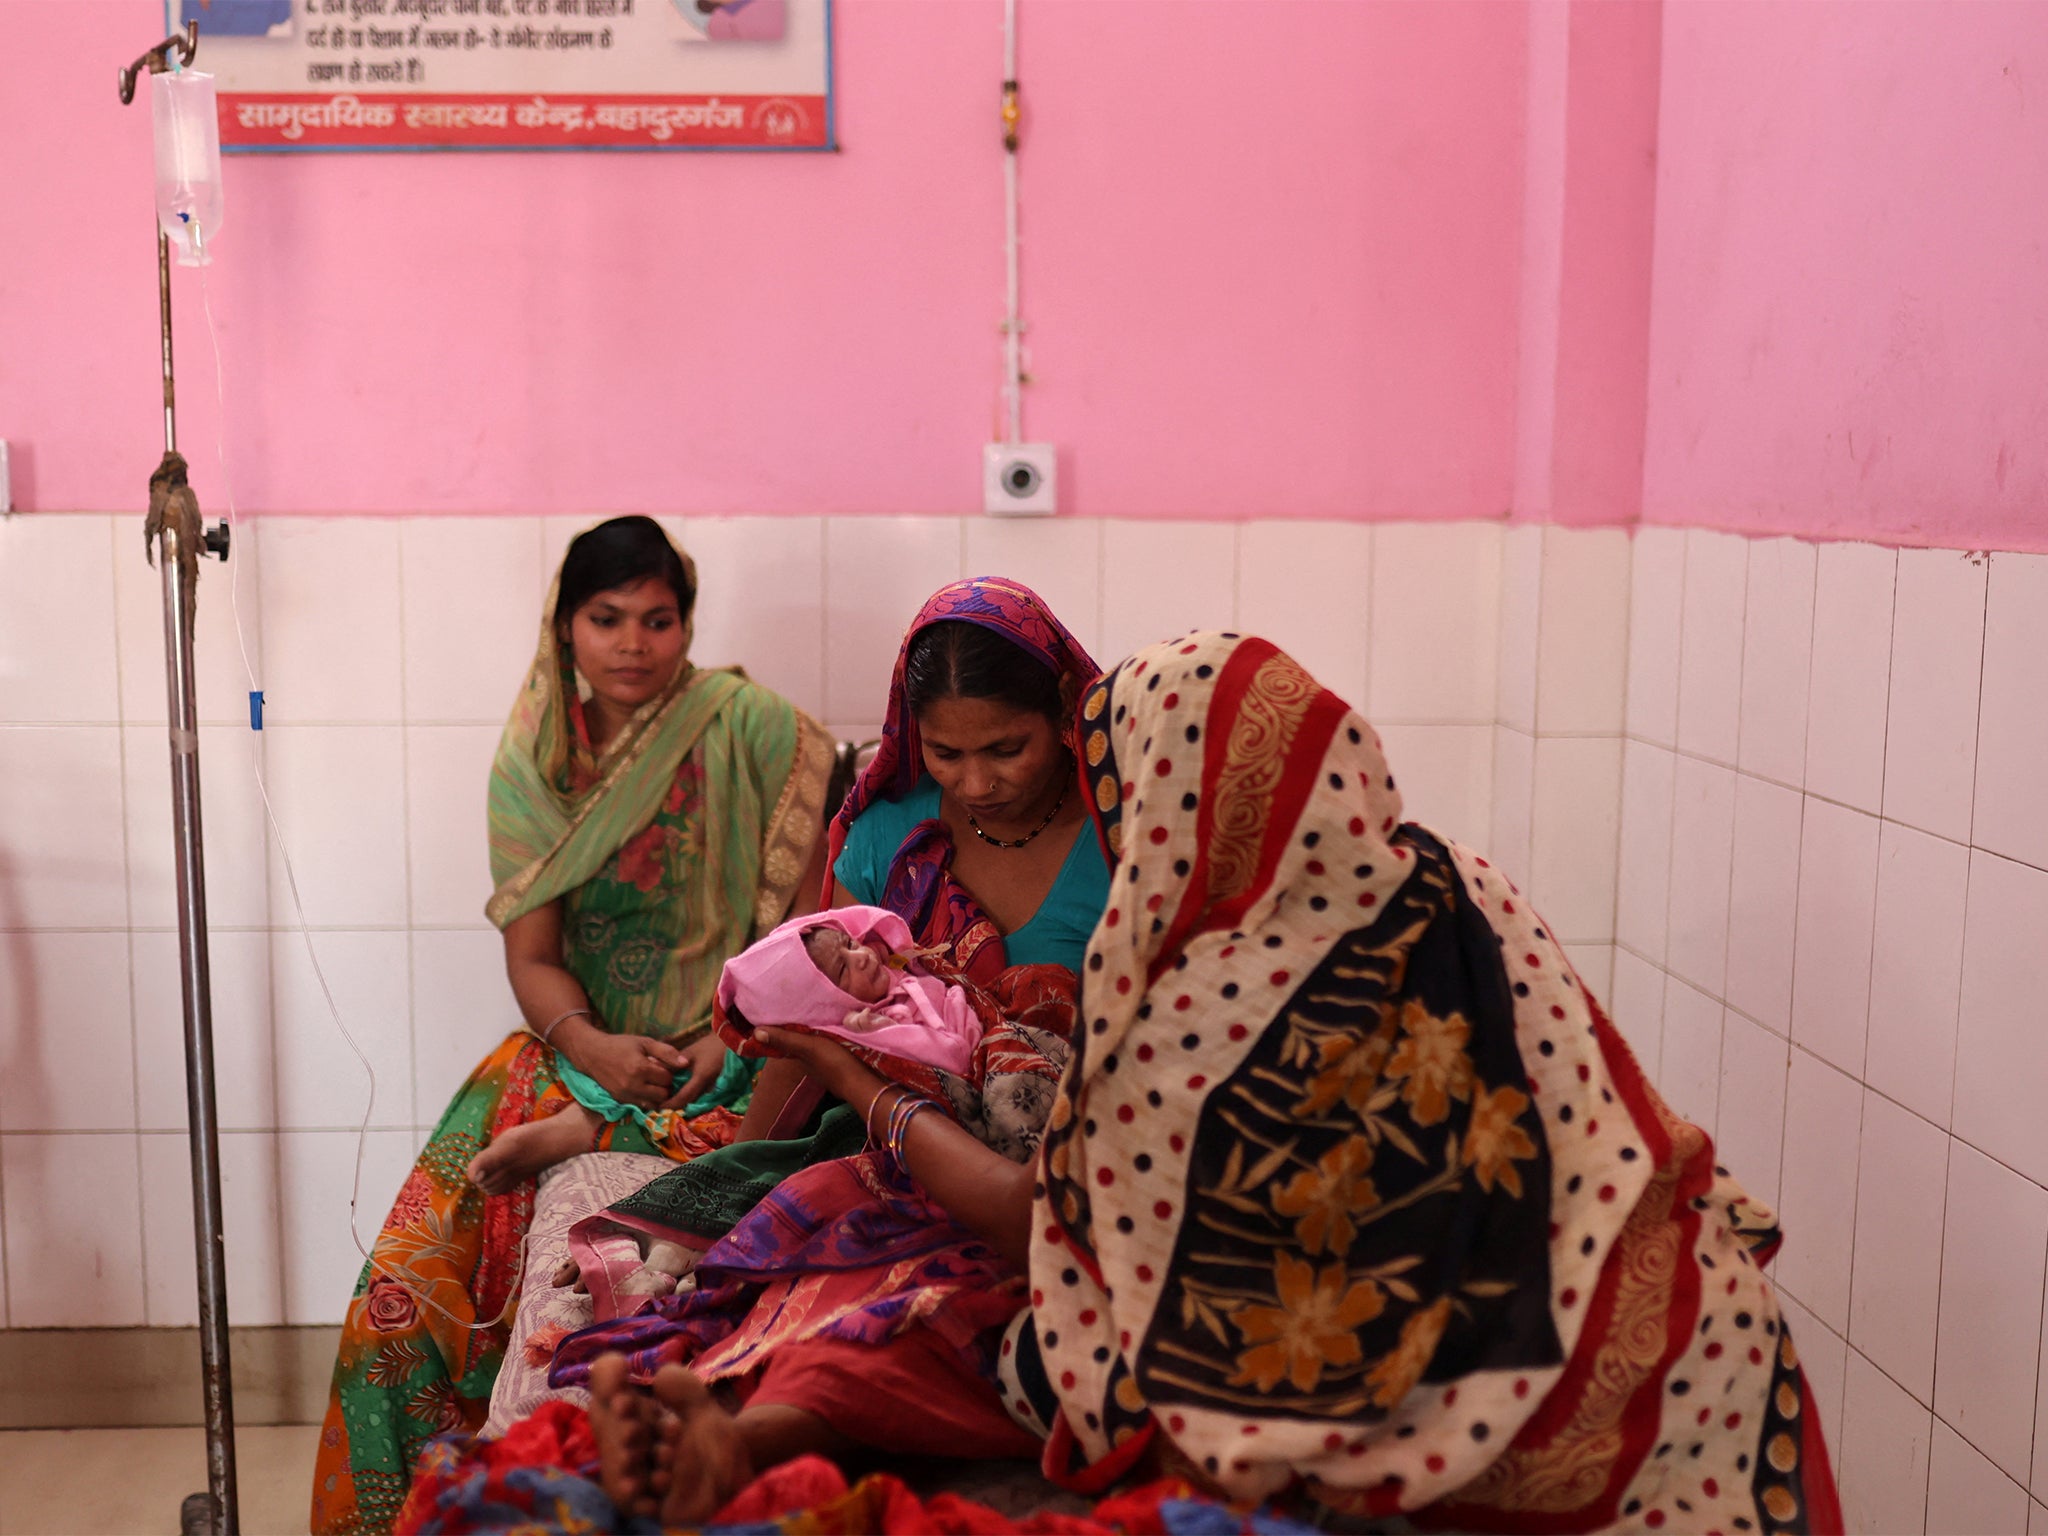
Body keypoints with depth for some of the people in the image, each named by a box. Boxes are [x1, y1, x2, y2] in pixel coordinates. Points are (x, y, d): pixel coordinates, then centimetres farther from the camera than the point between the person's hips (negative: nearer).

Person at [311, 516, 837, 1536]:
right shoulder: (531, 763, 7)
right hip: (579, 1047, 4)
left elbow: (808, 920, -4)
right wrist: (591, 1043, -16)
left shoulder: (750, 733, -4)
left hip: (726, 1062, -4)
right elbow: (532, 957, 4)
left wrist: (736, 1036, -15)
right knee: (412, 1276, -12)